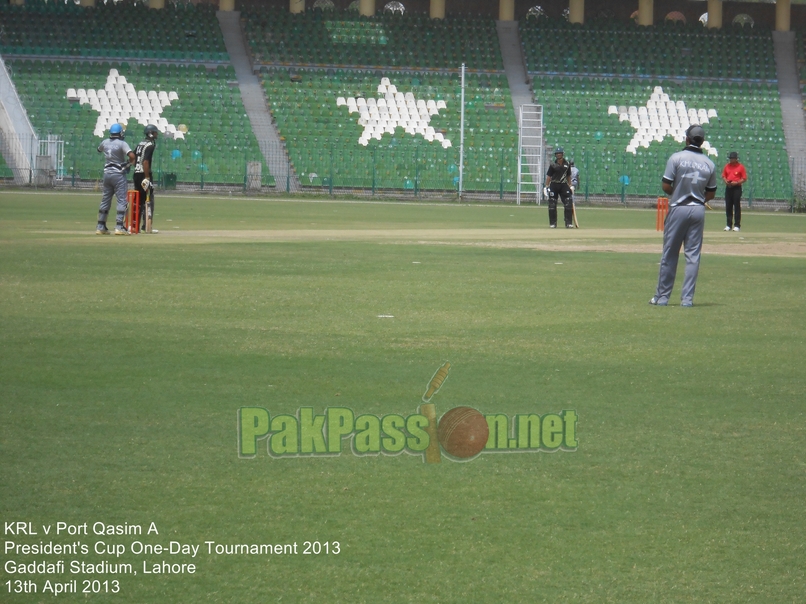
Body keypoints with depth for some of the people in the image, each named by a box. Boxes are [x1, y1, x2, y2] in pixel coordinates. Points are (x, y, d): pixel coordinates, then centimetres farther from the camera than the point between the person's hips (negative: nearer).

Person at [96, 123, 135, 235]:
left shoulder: (105, 142, 4)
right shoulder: (122, 143, -13)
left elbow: (99, 150, 27)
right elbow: (132, 156, -26)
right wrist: (129, 163, -6)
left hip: (107, 173, 6)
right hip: (118, 174, -6)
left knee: (105, 200, 13)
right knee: (122, 200, -3)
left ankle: (100, 227, 16)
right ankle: (119, 227, -13)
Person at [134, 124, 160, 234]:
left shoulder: (141, 143, 15)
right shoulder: (150, 144, -12)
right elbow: (145, 161, -21)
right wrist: (147, 177, -23)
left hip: (136, 174, 9)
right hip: (144, 174, -9)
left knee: (139, 200, 14)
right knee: (149, 201, -5)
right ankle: (146, 227, -7)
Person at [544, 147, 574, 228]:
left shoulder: (567, 164, 3)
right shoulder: (553, 165, -5)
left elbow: (568, 176, 12)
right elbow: (548, 176, -4)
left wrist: (570, 186, 13)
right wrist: (547, 186, -9)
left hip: (563, 185, 2)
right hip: (554, 185, -2)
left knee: (568, 204, -6)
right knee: (552, 205, 1)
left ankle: (568, 223, -2)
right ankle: (553, 223, 11)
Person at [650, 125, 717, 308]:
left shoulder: (677, 158, -9)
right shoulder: (709, 164, 3)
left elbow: (666, 186, -10)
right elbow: (711, 193, 7)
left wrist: (677, 194, 9)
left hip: (678, 209, -3)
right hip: (698, 210, 3)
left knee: (670, 254, 5)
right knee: (693, 255, 6)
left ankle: (662, 296, 10)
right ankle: (687, 298, 4)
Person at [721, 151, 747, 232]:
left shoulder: (740, 167, -4)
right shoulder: (727, 166, 10)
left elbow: (744, 179, -4)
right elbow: (723, 176, 16)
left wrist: (736, 183, -17)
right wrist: (726, 181, -5)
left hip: (737, 188, -5)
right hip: (728, 188, 5)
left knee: (737, 206, -3)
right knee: (728, 206, 6)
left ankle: (737, 225, 1)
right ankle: (729, 225, 13)